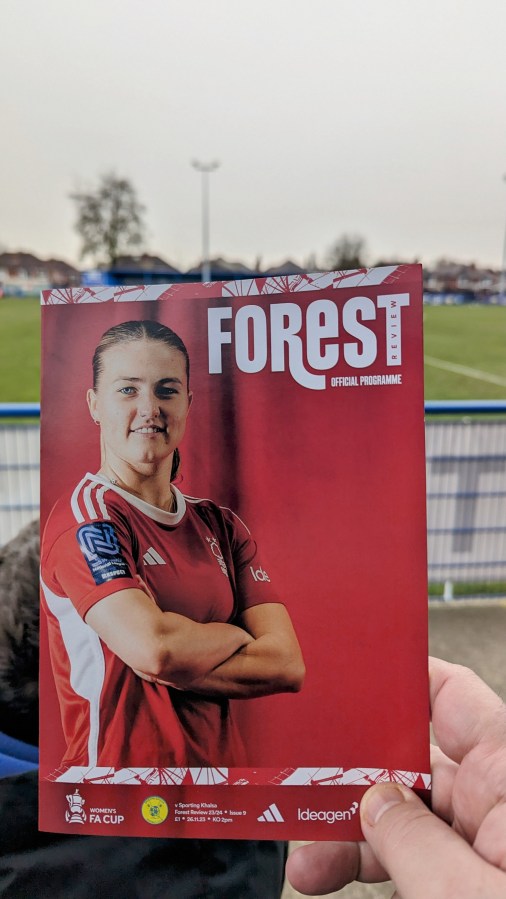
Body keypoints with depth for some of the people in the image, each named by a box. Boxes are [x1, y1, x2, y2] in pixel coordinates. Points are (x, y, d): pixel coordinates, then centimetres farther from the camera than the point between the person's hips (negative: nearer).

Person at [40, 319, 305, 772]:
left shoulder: (221, 525, 0)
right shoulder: (86, 518, -16)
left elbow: (288, 666, -7)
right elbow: (153, 647, -30)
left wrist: (174, 662, -19)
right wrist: (237, 636, -12)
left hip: (223, 758, 5)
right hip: (120, 761, -4)